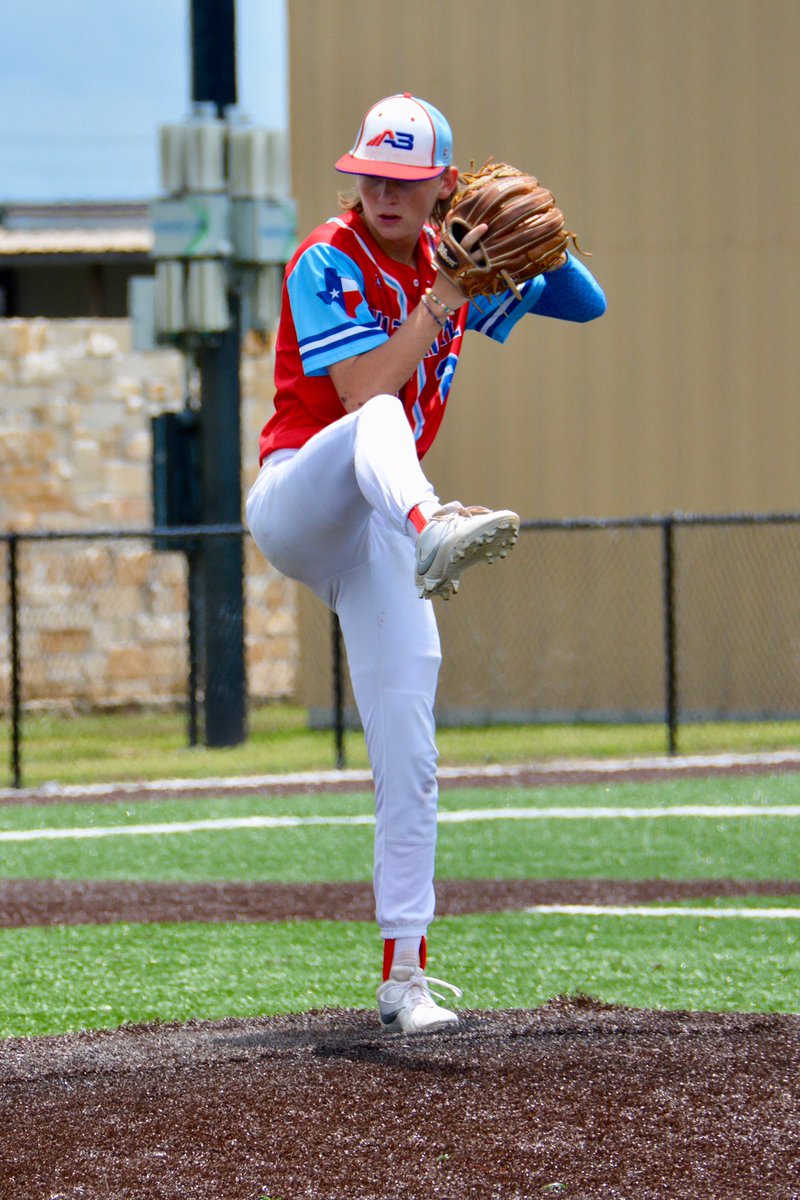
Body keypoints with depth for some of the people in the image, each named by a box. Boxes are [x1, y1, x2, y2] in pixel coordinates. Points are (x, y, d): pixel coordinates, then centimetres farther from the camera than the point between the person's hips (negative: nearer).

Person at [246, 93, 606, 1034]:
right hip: (292, 506, -6)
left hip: (374, 540, 6)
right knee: (377, 426, -40)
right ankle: (433, 533, -75)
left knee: (407, 757, -2)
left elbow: (584, 303, 17)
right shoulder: (329, 262, -7)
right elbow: (364, 393, -20)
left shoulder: (455, 262, 11)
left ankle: (404, 976, 2)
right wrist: (445, 293, -21)